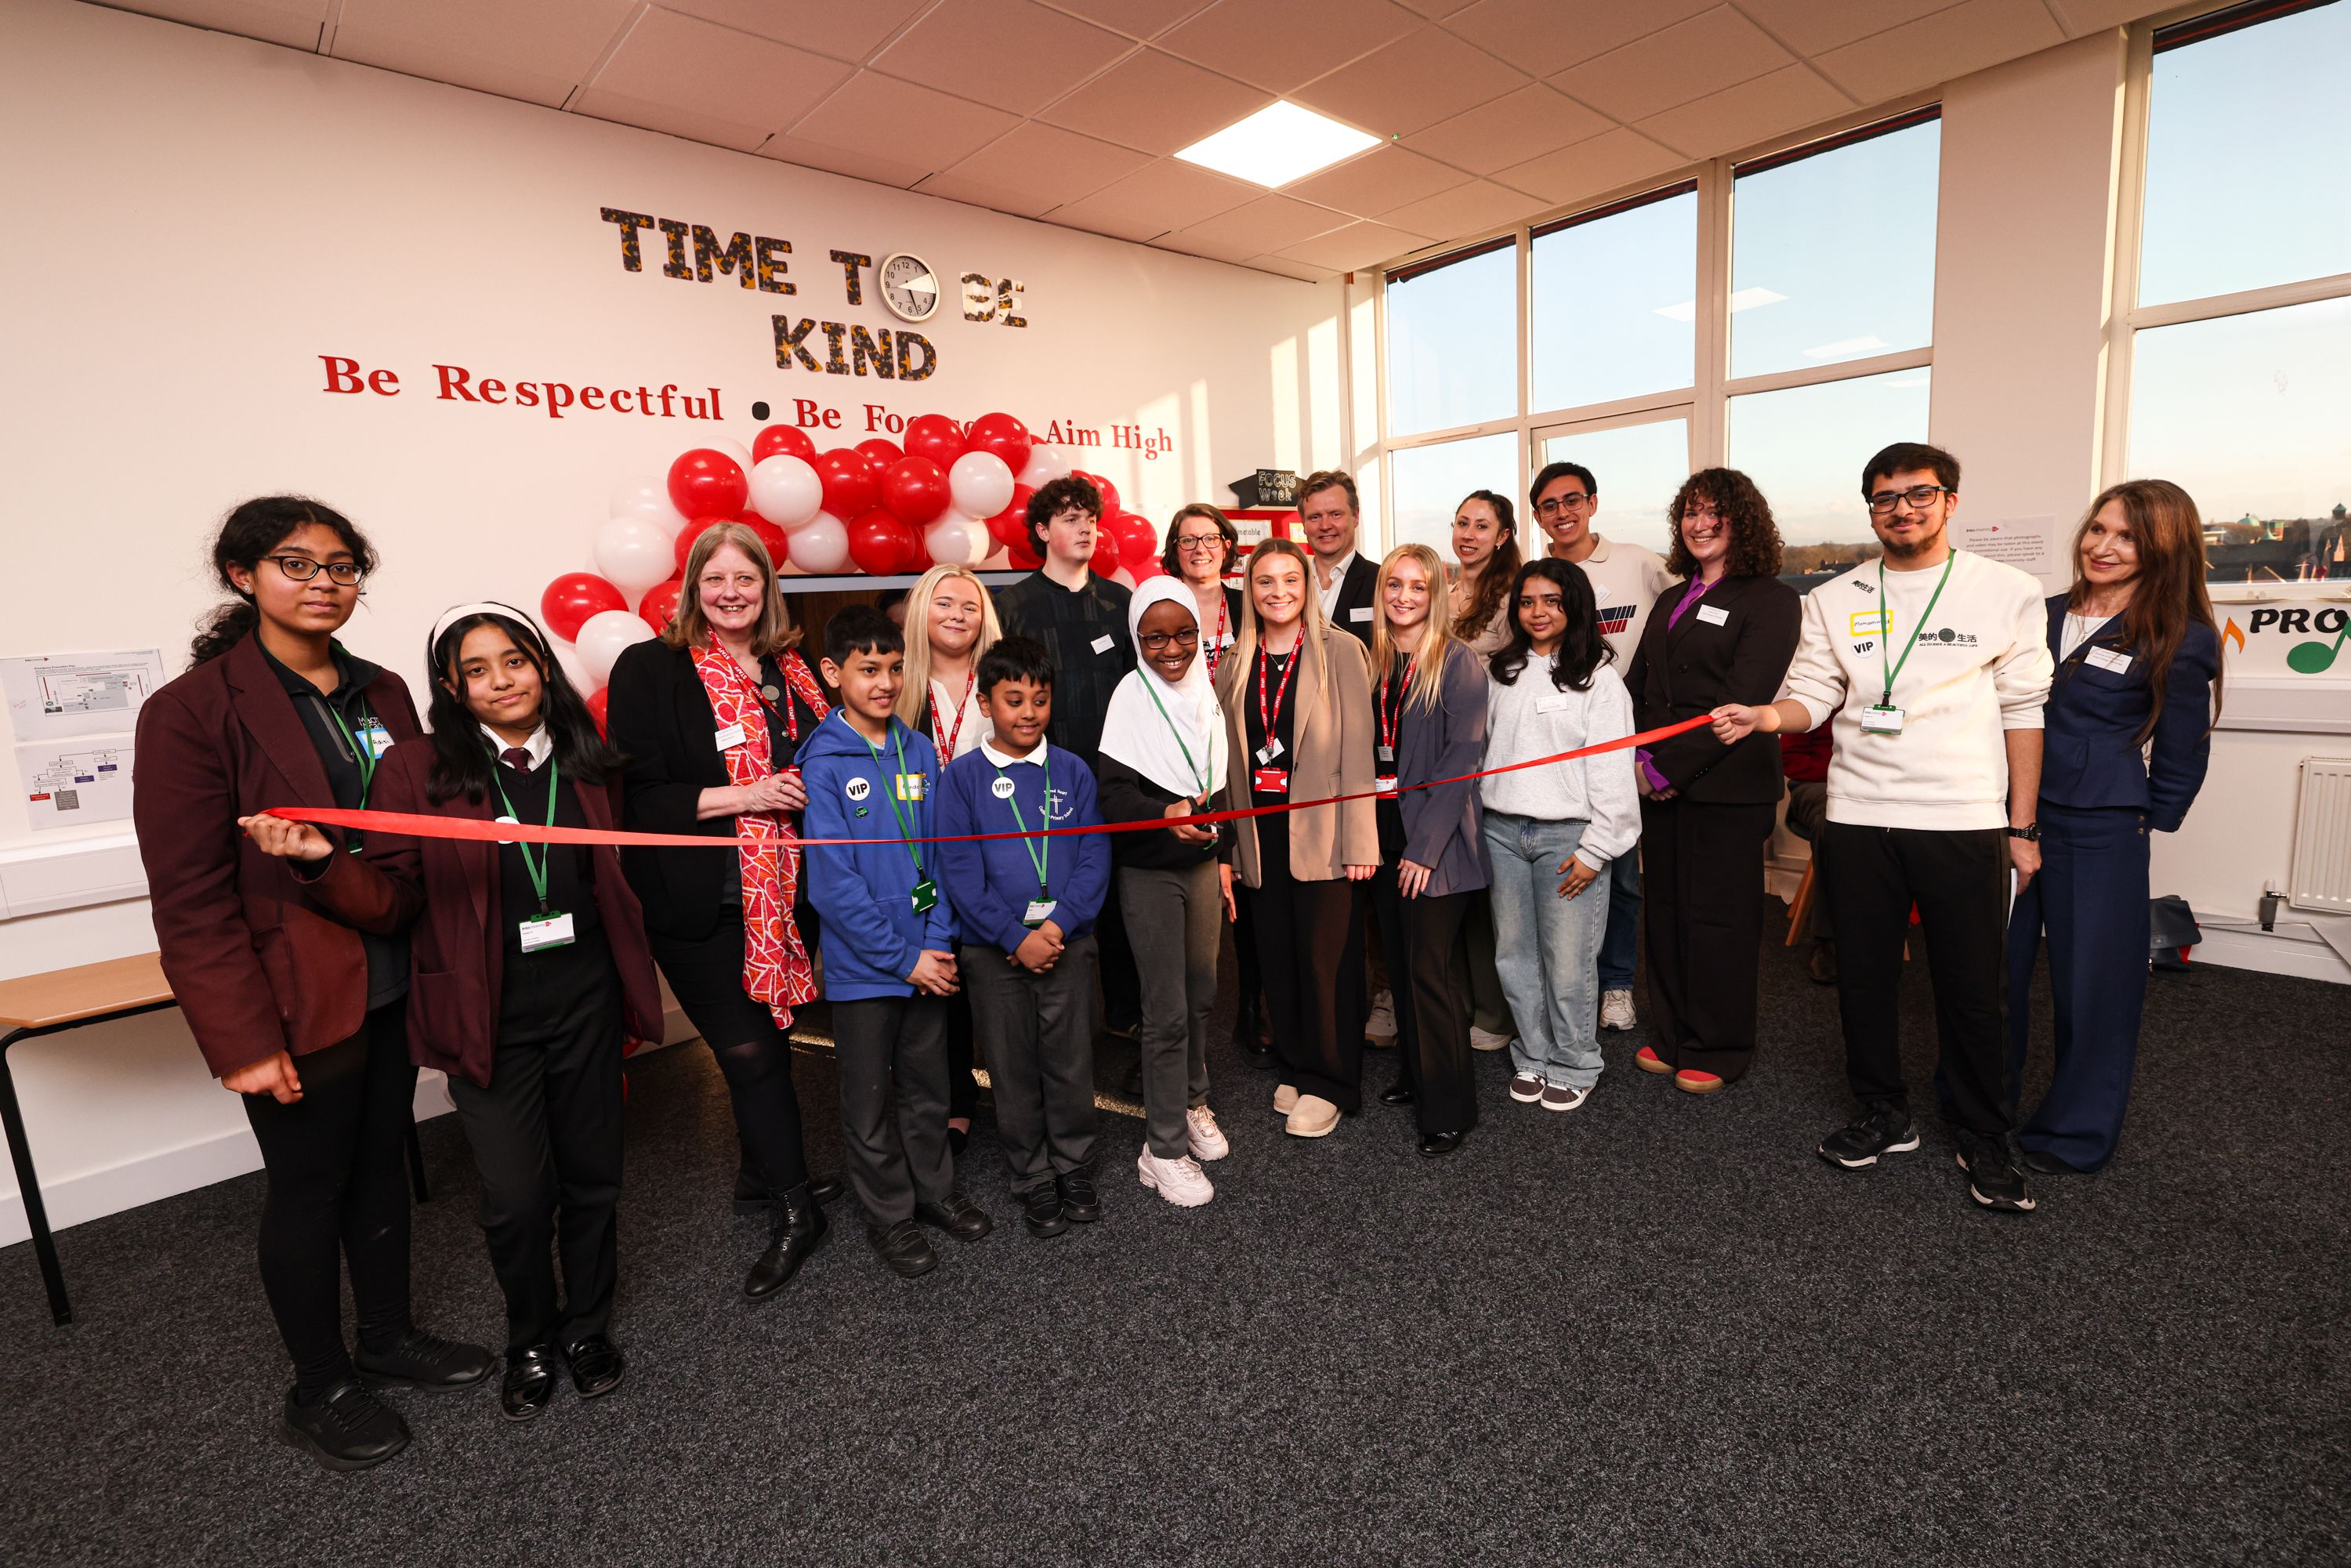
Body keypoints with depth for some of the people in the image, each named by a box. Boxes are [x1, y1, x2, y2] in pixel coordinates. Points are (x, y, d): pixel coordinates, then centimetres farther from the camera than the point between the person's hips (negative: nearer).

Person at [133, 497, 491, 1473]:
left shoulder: (382, 694, 6)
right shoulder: (192, 709, -12)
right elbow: (190, 897, -15)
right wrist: (242, 1039, -18)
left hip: (393, 986, 6)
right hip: (297, 1007, -5)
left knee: (382, 1162, 19)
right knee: (308, 1188, 10)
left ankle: (389, 1338, 38)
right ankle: (318, 1392, 30)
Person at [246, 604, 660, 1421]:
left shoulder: (586, 760, 4)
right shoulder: (418, 769, -6)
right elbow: (391, 900, -6)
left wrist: (632, 991, 10)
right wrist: (322, 863, -25)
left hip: (586, 996, 3)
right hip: (489, 1011, -2)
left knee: (591, 1174, 13)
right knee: (516, 1195, 2)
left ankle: (586, 1324, 37)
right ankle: (530, 1342, 31)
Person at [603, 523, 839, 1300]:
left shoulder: (789, 671, 10)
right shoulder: (649, 669, -5)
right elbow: (635, 791, -12)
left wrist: (805, 791, 3)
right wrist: (742, 796, -18)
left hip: (780, 892, 5)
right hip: (696, 900, -5)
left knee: (768, 1037, 11)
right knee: (749, 1049, -3)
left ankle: (762, 1179, 34)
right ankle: (793, 1211, 14)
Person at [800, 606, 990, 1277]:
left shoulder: (919, 751, 1)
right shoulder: (824, 764, -13)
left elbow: (939, 854, 4)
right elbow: (833, 883, -16)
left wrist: (939, 942, -6)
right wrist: (903, 959, -15)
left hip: (927, 959, 4)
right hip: (862, 967, -4)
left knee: (929, 1085, 19)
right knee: (869, 1101, 12)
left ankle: (935, 1188, 39)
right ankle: (889, 1215, 31)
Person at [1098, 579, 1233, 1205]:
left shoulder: (1205, 692, 4)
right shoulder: (1131, 697, -12)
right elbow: (1113, 794, -18)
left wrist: (1219, 852, 16)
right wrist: (1165, 815, -35)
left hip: (1201, 861, 5)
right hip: (1149, 870, -5)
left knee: (1201, 994, 14)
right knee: (1166, 1011, -1)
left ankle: (1192, 1104, 36)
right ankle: (1163, 1149, 14)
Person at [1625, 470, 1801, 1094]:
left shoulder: (1770, 599, -5)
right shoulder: (1672, 601, 18)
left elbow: (1742, 699, -14)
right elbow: (1638, 686, 13)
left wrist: (1668, 767, -17)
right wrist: (1640, 759, -3)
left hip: (1726, 786, -6)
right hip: (1658, 783, 7)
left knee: (1717, 918, 2)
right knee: (1664, 912, 12)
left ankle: (1716, 1051, 18)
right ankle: (1671, 1037, 26)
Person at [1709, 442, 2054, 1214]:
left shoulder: (2006, 591, 3)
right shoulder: (1834, 600, 8)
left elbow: (2023, 711, 2)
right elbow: (1814, 694, 3)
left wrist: (2023, 825, 0)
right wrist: (1766, 715, -20)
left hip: (1964, 820, -2)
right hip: (1859, 817, 2)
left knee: (1970, 987, 5)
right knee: (1863, 976, 10)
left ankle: (1983, 1140, 24)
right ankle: (1885, 1115, 29)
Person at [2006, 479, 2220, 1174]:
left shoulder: (2181, 641, -3)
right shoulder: (2044, 616, 9)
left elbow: (2182, 753, 1)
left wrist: (2147, 826, 2)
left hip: (2099, 832, -4)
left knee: (2091, 979, 5)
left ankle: (2074, 1133, 21)